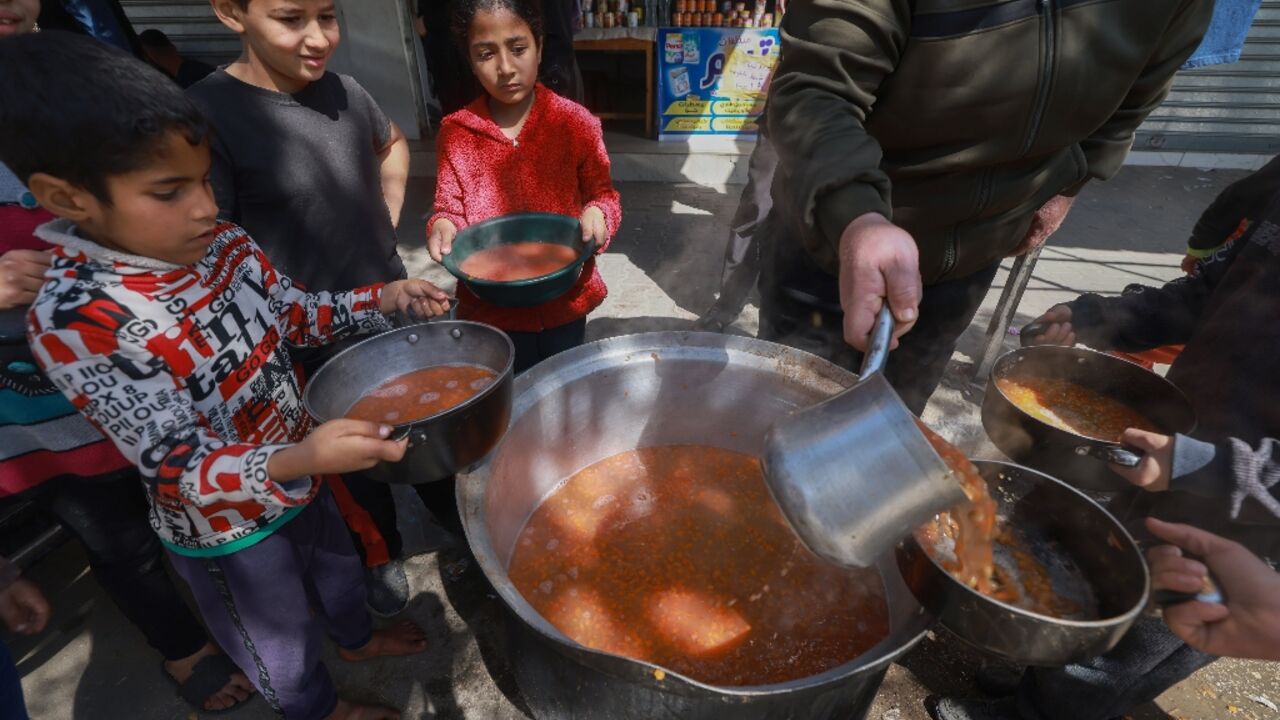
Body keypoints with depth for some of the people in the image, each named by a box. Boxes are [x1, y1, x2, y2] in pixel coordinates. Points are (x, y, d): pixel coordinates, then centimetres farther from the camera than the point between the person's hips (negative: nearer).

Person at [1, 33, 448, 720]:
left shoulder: (223, 244, -13)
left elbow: (297, 312, 3)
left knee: (336, 561, 32)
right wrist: (299, 459, -50)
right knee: (280, 639, 23)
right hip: (223, 527, -6)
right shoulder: (75, 318, -32)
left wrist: (385, 297, -12)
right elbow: (183, 467, -32)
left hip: (299, 471, 6)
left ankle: (357, 636, 63)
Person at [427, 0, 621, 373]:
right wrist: (442, 226, -20)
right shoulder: (455, 133, -5)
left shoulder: (575, 122, -8)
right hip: (490, 309, 1)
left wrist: (597, 213, -22)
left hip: (564, 303, 0)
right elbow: (450, 208, 3)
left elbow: (603, 194, 0)